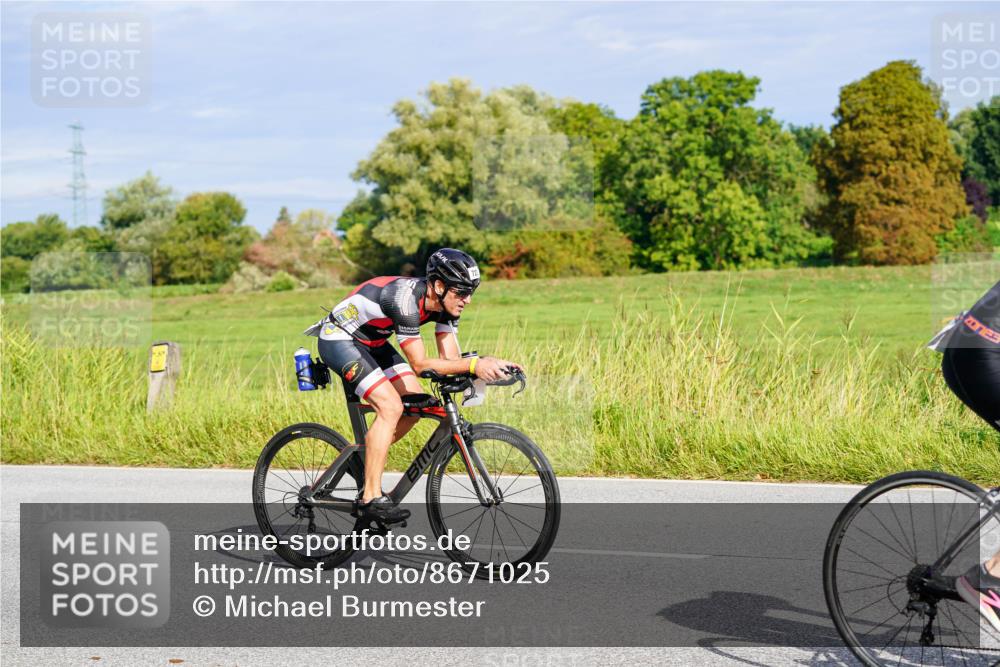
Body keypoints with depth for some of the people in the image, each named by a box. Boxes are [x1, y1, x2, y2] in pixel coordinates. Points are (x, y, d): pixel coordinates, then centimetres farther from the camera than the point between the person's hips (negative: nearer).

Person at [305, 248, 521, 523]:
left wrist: (486, 366, -26)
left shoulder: (445, 303, -9)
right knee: (391, 406, -22)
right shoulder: (405, 299, -34)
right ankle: (371, 497, -16)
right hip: (338, 339, -9)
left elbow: (450, 358, -9)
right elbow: (420, 364, -34)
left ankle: (366, 456, 16)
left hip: (371, 341, 9)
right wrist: (474, 364, -40)